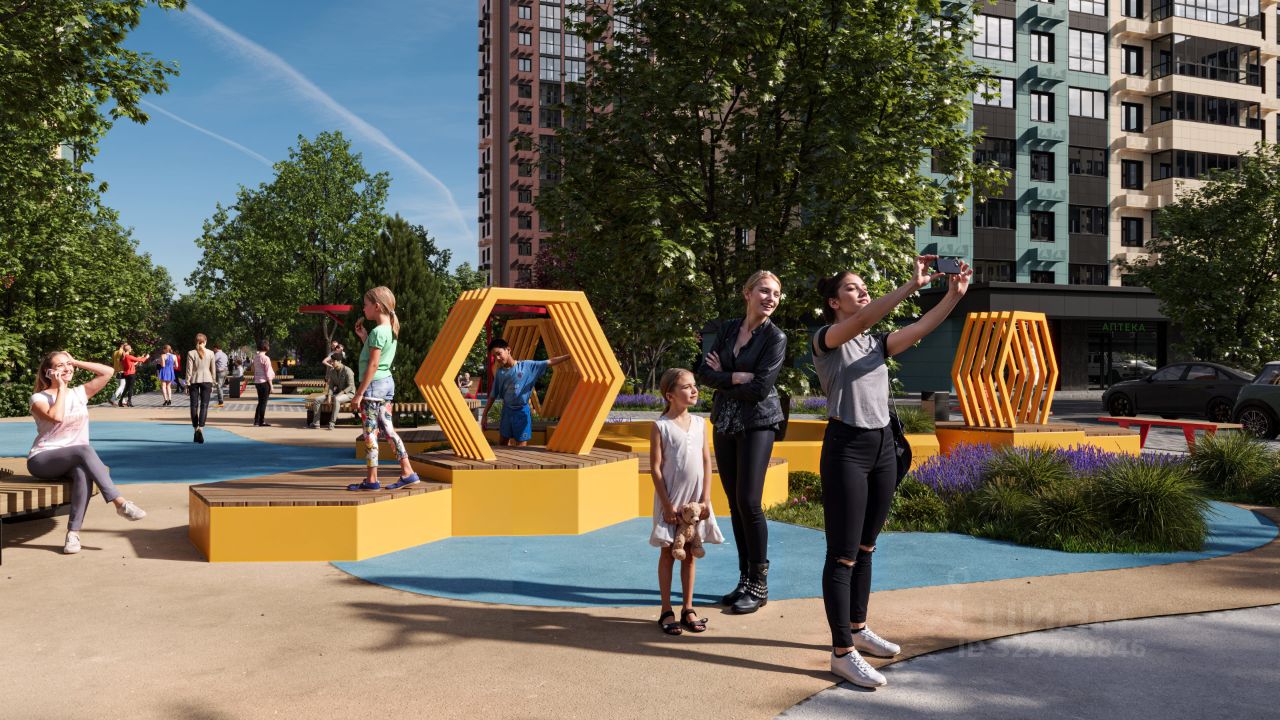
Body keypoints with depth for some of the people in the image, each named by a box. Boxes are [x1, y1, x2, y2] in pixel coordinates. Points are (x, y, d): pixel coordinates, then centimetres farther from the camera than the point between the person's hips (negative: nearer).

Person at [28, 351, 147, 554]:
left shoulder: (79, 393, 11)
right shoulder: (39, 398, -2)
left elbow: (108, 371, 4)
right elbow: (57, 417, -23)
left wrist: (76, 362, 4)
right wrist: (61, 387, -12)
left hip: (73, 461, 4)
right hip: (42, 459, -4)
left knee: (83, 472, -35)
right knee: (84, 450, -35)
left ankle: (73, 532, -35)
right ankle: (120, 503, -39)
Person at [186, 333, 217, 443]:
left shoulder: (191, 353, -3)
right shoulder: (210, 353, 0)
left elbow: (189, 370, -4)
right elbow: (213, 370, 4)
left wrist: (187, 384, 2)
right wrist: (213, 383, 13)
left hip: (194, 381, 0)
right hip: (207, 380, 0)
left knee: (194, 405, 9)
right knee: (204, 405, -2)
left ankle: (196, 429, 12)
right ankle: (201, 427, -20)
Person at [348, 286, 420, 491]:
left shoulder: (377, 332, -15)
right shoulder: (390, 330, 13)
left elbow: (373, 365, -19)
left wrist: (359, 393, -17)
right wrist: (363, 336, 13)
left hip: (374, 384, -9)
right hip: (387, 382, 9)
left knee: (370, 432, -2)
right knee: (387, 429, 11)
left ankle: (371, 479, 3)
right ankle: (407, 472, 11)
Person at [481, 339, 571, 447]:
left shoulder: (527, 365, -8)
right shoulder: (499, 372, 1)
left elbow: (550, 362, -8)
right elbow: (492, 396, 7)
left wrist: (569, 356, -15)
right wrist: (484, 416, 6)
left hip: (522, 411, -3)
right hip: (507, 411, 3)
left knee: (521, 449, -1)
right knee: (501, 445, 10)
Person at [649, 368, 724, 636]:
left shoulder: (700, 423, 4)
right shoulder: (660, 426, -9)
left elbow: (706, 463, 4)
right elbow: (656, 468, -10)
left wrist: (705, 499, -2)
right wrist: (667, 504, -13)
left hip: (695, 500, 4)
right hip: (671, 500, -4)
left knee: (690, 553, 11)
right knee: (668, 553, 5)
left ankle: (688, 608, 21)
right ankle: (666, 611, 14)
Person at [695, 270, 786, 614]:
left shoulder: (775, 337, -7)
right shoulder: (728, 328, 9)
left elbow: (760, 389, -15)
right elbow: (704, 372, 1)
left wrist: (721, 378, -6)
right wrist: (735, 377, -14)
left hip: (757, 423, -5)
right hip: (725, 422, 5)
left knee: (749, 501, -9)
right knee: (734, 503, 8)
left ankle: (759, 585, 4)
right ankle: (745, 579, 19)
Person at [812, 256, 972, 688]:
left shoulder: (876, 343, 13)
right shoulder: (825, 339, -7)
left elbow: (919, 329, -2)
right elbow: (861, 321, -27)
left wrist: (953, 296, -16)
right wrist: (911, 285, -33)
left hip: (883, 445, 8)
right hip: (846, 446, -7)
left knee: (865, 547, 17)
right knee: (843, 554, -4)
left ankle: (857, 629, 30)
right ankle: (842, 652, 2)